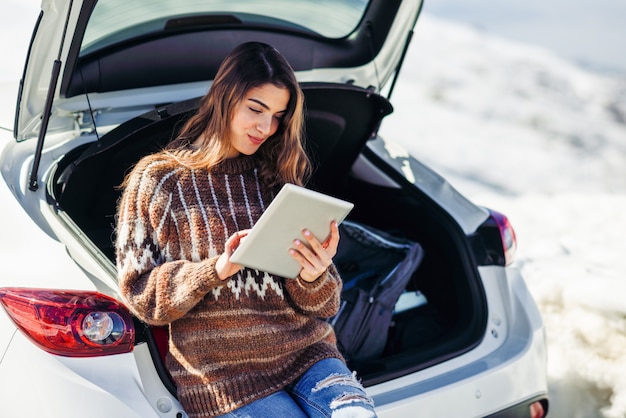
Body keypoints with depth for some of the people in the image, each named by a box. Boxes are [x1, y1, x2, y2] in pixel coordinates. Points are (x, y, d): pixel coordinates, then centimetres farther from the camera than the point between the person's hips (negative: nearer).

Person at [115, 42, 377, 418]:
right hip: (222, 373, -3)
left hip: (307, 354, 3)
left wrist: (313, 278, -12)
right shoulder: (158, 180, 5)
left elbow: (324, 306, 12)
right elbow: (139, 294, 1)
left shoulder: (279, 180, 13)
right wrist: (216, 269, -15)